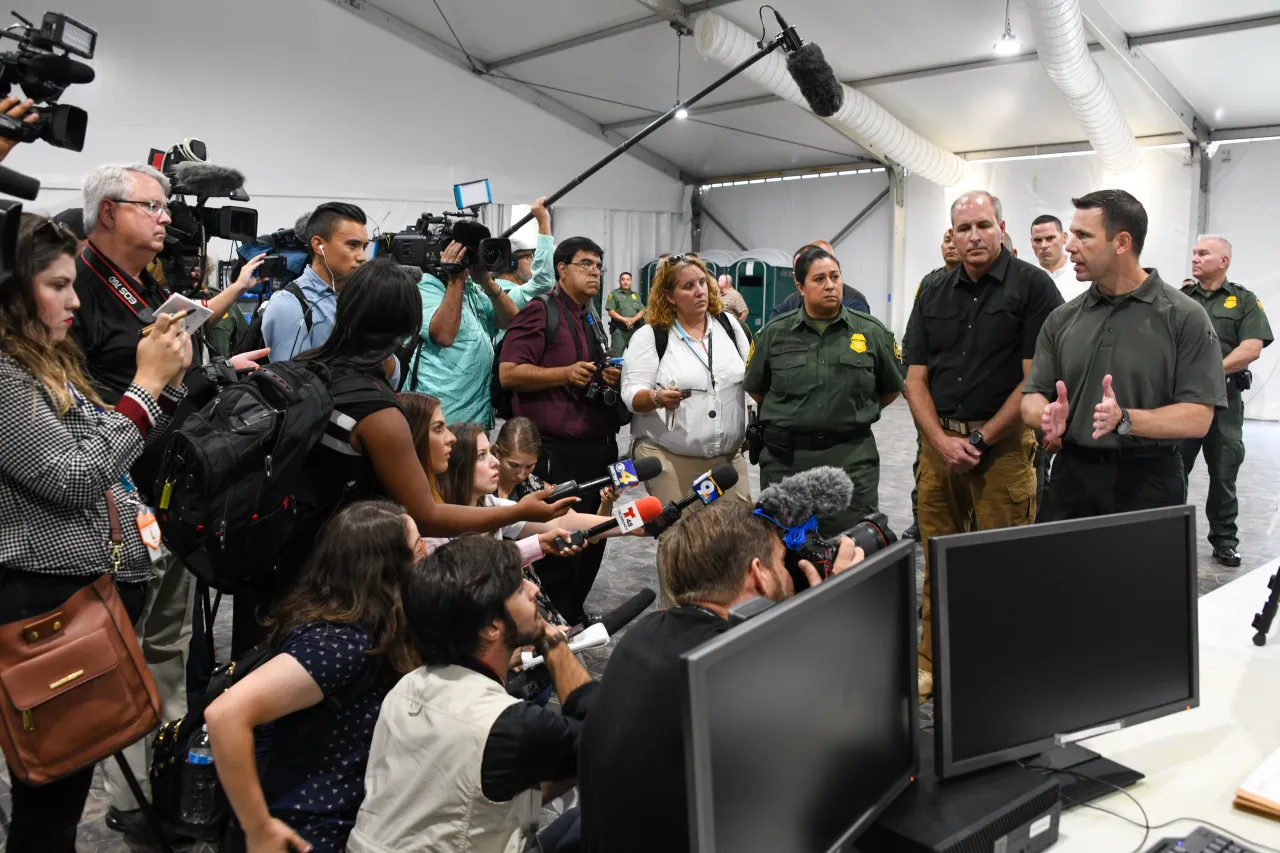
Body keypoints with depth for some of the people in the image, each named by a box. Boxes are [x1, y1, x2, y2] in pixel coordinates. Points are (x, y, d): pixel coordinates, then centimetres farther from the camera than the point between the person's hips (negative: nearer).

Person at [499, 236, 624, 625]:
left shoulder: (593, 321, 19)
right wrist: (566, 374, -21)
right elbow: (508, 372, -15)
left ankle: (574, 611, 29)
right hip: (559, 451, -8)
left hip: (600, 446, 8)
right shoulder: (539, 312, -6)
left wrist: (612, 379, 7)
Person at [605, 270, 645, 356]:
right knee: (616, 354, -14)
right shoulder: (614, 294, 6)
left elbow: (642, 311, 11)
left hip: (635, 329, 4)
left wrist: (633, 319, -10)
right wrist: (624, 319, -16)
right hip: (619, 329, -4)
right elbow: (611, 311, -4)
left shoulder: (636, 295, 19)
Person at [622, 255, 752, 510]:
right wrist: (658, 397, -27)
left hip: (729, 456, 4)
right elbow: (632, 396, -8)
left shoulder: (729, 324, 8)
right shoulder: (650, 336, -3)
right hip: (669, 458, -3)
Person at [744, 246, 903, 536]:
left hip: (852, 459, 0)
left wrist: (854, 415, 11)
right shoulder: (774, 333, 3)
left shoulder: (872, 332, 3)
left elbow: (892, 389, 13)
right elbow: (756, 389, 14)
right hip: (785, 460, 1)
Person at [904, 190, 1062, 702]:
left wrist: (981, 440, -10)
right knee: (937, 562, 10)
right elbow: (915, 378, 9)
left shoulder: (1033, 286, -3)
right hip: (939, 442, 5)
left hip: (1003, 444, -4)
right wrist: (942, 441, -5)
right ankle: (931, 665, 22)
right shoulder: (933, 296, 12)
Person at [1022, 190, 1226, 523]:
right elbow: (1032, 400, 5)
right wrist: (1049, 417, -17)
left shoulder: (1185, 317, -6)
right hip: (1071, 478, 3)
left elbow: (1198, 418, -11)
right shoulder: (1062, 319, 6)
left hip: (1147, 482, -3)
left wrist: (1125, 419, -25)